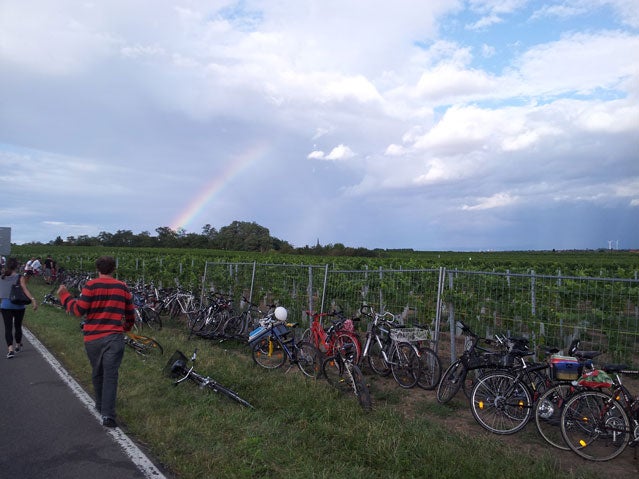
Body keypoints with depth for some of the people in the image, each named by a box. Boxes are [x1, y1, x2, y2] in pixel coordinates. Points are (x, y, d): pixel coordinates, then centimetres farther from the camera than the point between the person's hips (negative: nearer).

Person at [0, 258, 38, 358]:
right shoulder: (20, 277, -8)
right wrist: (33, 300, -30)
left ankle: (10, 349, -14)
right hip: (18, 305, -1)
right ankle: (18, 346, 34)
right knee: (18, 326, 16)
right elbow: (25, 289, -21)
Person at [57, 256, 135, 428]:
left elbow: (79, 310, -7)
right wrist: (127, 327, 31)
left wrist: (65, 296, 8)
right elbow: (130, 314, 10)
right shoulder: (123, 287, 3)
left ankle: (100, 406, 36)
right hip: (114, 338, -1)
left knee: (97, 373, 19)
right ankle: (108, 415, -7)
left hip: (92, 338, 1)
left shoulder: (91, 285, -4)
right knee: (110, 375, 0)